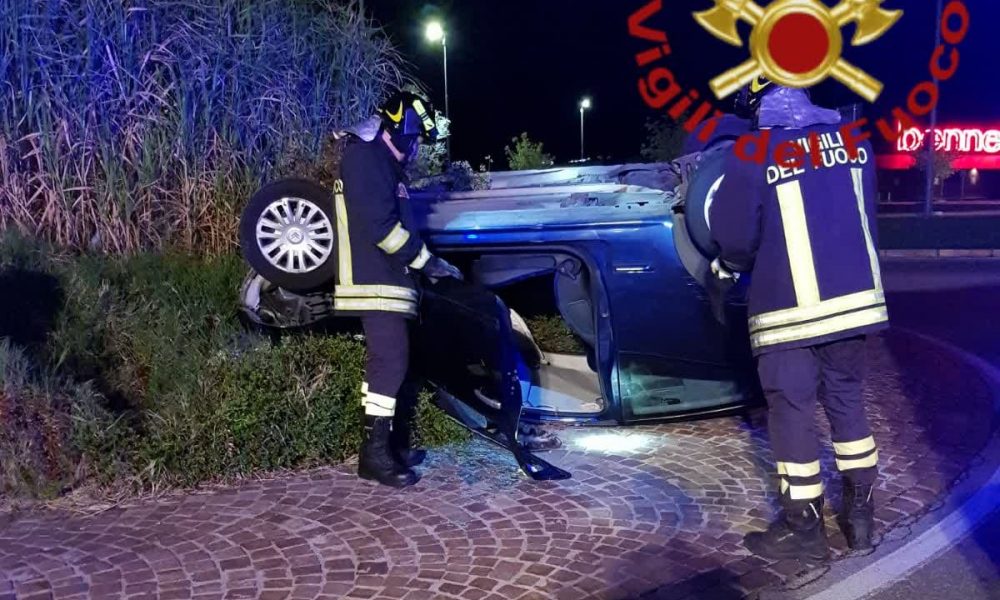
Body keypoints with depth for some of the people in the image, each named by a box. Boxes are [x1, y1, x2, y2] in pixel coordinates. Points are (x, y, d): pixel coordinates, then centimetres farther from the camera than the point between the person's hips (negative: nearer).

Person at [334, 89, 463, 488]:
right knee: (391, 360, -14)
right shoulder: (366, 157, -12)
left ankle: (394, 445, 19)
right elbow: (380, 225, -20)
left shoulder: (382, 163, 22)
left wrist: (422, 262, 18)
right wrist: (426, 260, -15)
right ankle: (375, 454, -10)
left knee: (393, 361, 12)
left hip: (385, 278, 11)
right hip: (374, 280, -11)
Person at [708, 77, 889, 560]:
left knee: (792, 411, 5)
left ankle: (803, 528, 14)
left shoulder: (753, 155, -11)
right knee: (846, 399, 18)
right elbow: (861, 216, 12)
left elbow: (734, 235, -6)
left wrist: (729, 265, 16)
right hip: (855, 298, 5)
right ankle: (860, 513, 27)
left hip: (789, 307, -5)